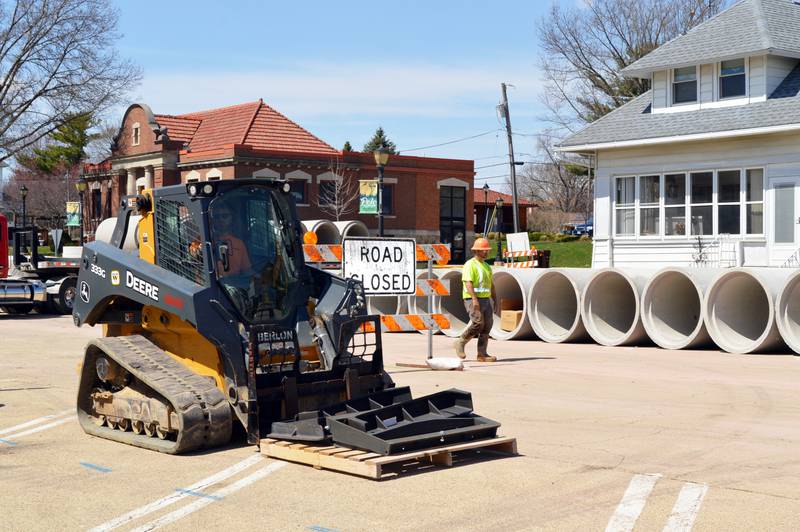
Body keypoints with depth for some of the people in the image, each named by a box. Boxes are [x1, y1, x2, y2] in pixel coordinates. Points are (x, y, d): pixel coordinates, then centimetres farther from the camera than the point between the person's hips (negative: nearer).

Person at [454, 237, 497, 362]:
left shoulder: (487, 266, 19)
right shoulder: (470, 265, -7)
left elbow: (491, 285, 23)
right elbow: (468, 283, -18)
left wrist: (495, 300, 17)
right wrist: (474, 299, -27)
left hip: (485, 299, 8)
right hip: (472, 300, -8)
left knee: (487, 326, 1)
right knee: (478, 323, -20)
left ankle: (482, 354, 4)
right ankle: (461, 342, -1)